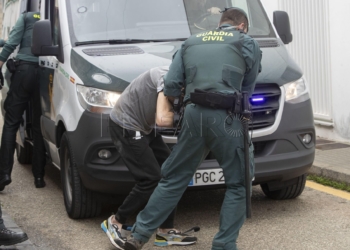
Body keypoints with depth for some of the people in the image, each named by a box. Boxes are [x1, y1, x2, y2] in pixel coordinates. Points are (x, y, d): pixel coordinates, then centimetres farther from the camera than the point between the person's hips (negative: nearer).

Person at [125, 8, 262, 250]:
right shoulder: (248, 44, 13)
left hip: (193, 115, 4)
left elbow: (170, 85, 11)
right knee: (238, 184, 9)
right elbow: (248, 87, 16)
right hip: (225, 118, -4)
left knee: (173, 179, 15)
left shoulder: (191, 42, 21)